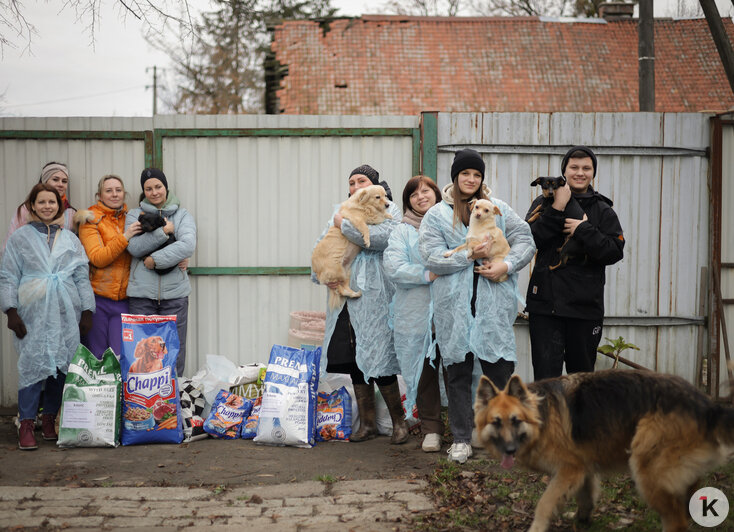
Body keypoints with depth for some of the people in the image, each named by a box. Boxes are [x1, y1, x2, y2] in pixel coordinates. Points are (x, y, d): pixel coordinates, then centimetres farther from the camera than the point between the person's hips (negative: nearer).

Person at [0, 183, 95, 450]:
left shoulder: (70, 239, 14)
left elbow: (82, 277, 14)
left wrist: (87, 311, 7)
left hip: (66, 315, 3)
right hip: (33, 315, -2)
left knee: (62, 365, 2)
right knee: (32, 365, -9)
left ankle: (50, 418, 17)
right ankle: (26, 424, -2)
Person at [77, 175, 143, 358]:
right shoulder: (90, 220, -1)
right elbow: (97, 259, -12)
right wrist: (124, 237, -19)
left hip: (123, 300, 3)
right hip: (97, 298, -3)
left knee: (122, 356, -3)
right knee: (96, 358, 4)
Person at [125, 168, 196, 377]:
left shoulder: (183, 215, 8)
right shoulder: (134, 216, 10)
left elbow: (188, 245, -10)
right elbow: (134, 247, -6)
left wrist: (156, 259, -14)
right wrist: (163, 231, -14)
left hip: (175, 292, 0)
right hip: (141, 292, 0)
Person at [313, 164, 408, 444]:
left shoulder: (389, 211, 2)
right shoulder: (342, 211, 19)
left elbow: (380, 237, -19)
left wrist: (345, 225, -10)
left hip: (374, 298, -6)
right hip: (346, 297, 6)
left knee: (378, 359, -7)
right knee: (355, 360, 8)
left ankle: (399, 421, 9)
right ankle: (367, 423, 19)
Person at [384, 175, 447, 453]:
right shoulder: (402, 232, 8)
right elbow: (394, 268, -5)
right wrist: (428, 275, -17)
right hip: (416, 315, 0)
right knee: (424, 372, 4)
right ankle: (431, 429, 15)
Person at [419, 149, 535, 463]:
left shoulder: (498, 209, 11)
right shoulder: (436, 215, 6)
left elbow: (525, 241, 7)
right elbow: (432, 257, -5)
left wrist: (506, 265, -10)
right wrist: (470, 255, -13)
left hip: (493, 305, 1)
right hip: (454, 306, 0)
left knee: (499, 368, 0)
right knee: (458, 372, 5)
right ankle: (461, 439, 15)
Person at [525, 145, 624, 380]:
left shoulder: (602, 210, 9)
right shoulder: (545, 202, 8)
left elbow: (615, 252, -4)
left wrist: (584, 230, -14)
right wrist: (556, 209, -13)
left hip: (586, 307, 1)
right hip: (545, 305, -1)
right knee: (545, 376, -6)